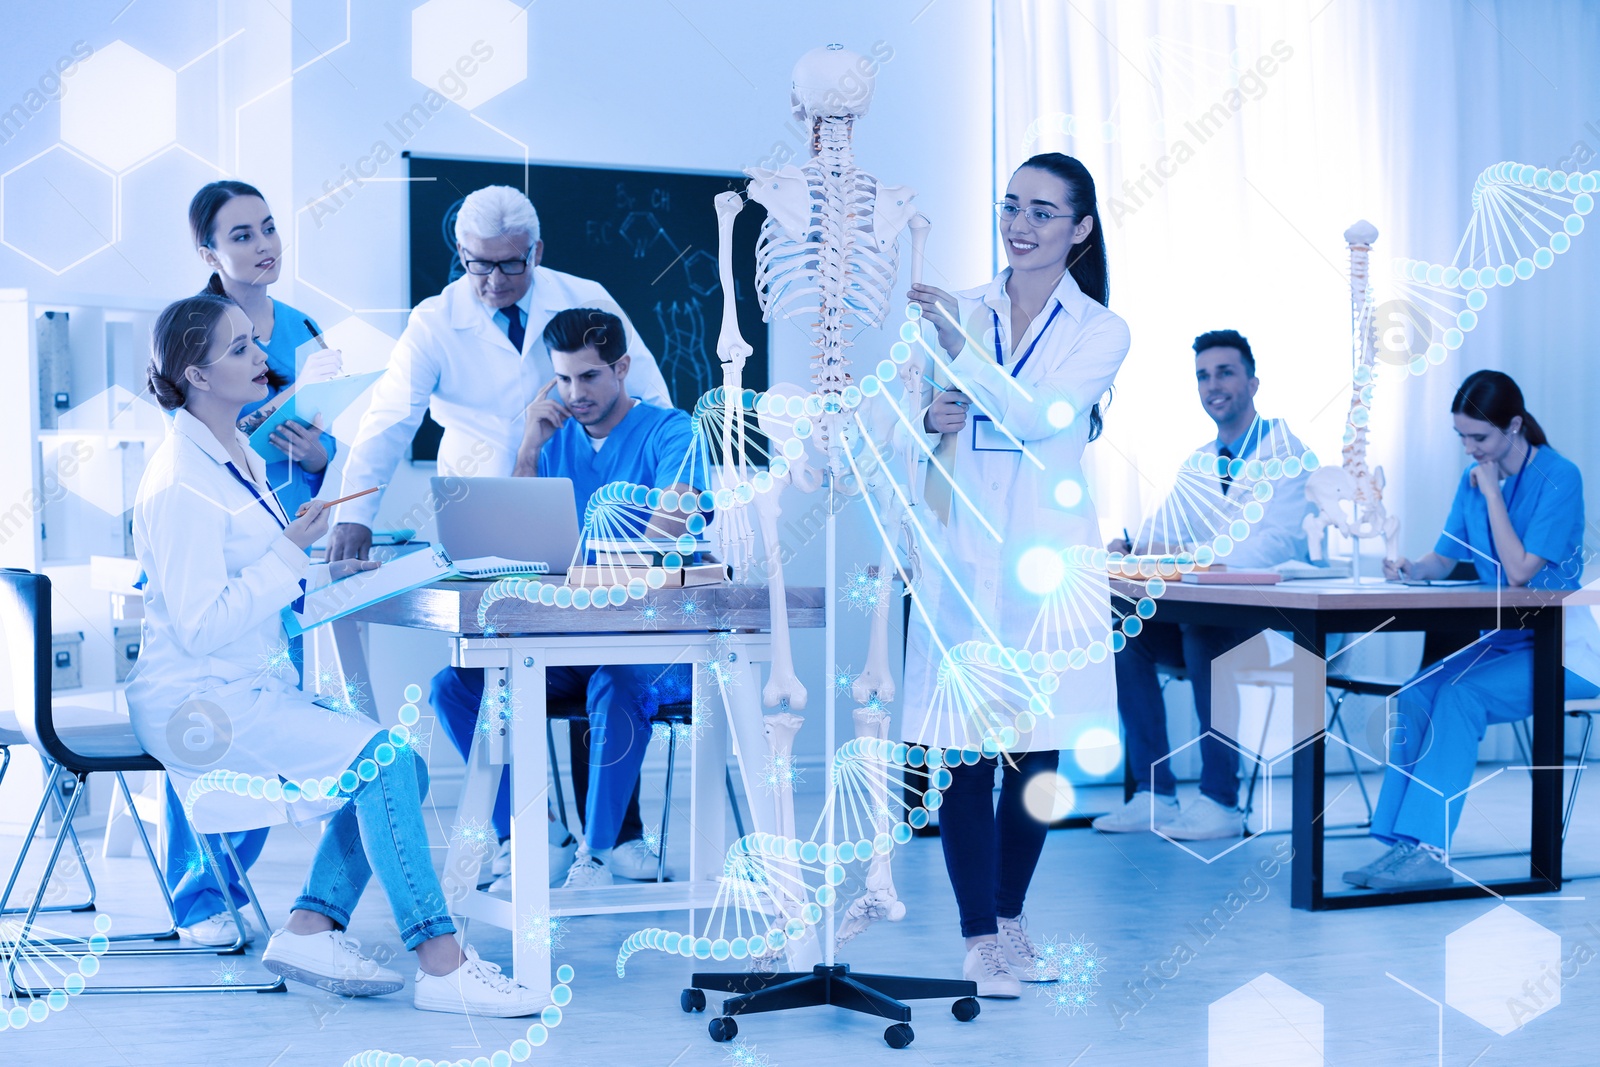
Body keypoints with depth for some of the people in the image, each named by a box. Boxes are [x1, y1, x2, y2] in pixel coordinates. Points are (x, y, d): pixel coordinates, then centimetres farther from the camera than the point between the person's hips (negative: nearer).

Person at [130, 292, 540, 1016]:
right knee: (380, 758, -23)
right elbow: (201, 628, -22)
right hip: (198, 702, -10)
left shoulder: (239, 458, 13)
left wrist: (326, 571, 7)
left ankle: (310, 929, -1)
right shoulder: (180, 483, -17)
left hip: (251, 688, 10)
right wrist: (291, 551, -20)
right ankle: (440, 966, -21)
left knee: (400, 768, -1)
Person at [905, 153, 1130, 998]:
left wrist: (961, 347, -25)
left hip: (1045, 557, 0)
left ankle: (1011, 916, 25)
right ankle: (979, 937, 2)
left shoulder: (1100, 333, 3)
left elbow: (1037, 415, -14)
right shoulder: (957, 311, 7)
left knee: (1037, 752, 7)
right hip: (962, 551, 0)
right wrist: (929, 417, -13)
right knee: (963, 750, -5)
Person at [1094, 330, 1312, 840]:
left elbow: (1279, 541, -21)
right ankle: (1155, 794, -10)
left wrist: (1193, 557, -33)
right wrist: (1129, 547, -15)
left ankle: (1221, 802, -24)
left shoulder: (1284, 450, -7)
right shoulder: (1197, 462, 17)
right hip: (1209, 610, 7)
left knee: (1205, 634, -34)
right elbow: (1164, 528, 10)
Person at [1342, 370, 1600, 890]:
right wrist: (1411, 569, -10)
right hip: (1501, 640, 6)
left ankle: (1428, 849, -30)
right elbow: (1444, 559, 13)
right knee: (1413, 695, -21)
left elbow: (1519, 571, -19)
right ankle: (1402, 845, -24)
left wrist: (1491, 491, -15)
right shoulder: (1474, 479, 9)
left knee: (1459, 694, -30)